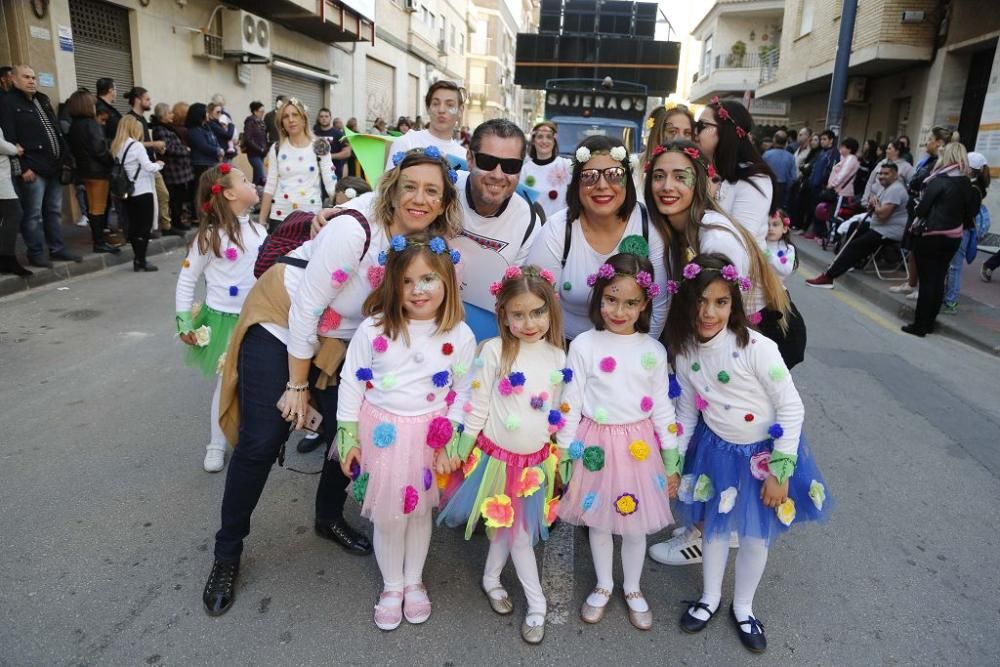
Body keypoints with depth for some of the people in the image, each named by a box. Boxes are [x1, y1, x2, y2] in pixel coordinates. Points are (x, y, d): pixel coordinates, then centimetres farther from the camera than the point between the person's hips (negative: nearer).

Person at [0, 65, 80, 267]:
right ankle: (36, 254, 4)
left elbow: (57, 131, 22)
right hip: (33, 168, -7)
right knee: (33, 214, -2)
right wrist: (22, 167, -18)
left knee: (54, 211, 12)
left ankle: (58, 249, 19)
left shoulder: (43, 99, 19)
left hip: (54, 166, 7)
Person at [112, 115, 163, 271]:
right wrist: (159, 165, 5)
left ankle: (137, 258, 14)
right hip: (142, 191, -7)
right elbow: (148, 167, -15)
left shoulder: (116, 146, 8)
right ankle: (141, 260, -4)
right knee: (145, 226, -2)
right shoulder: (136, 145, -11)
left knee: (134, 226, 10)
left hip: (127, 191, 7)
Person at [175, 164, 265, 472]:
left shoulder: (259, 231, 3)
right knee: (226, 382, 6)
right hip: (223, 319, -4)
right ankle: (217, 445, 23)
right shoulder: (209, 236, -12)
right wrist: (185, 324, -5)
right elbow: (186, 282, -7)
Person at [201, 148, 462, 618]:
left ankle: (329, 518, 32)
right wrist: (297, 386, -16)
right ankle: (227, 552, 17)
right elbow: (307, 307, -23)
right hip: (280, 327, -5)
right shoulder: (354, 231, -28)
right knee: (262, 442, -6)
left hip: (336, 343, 6)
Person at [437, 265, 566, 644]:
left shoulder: (558, 357, -2)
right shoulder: (495, 350, -15)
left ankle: (491, 579, 42)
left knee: (509, 527, 17)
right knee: (515, 532, 11)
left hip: (535, 460, 3)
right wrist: (464, 450, -7)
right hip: (496, 456, -3)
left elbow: (556, 411, 7)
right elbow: (478, 404, -10)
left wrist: (558, 456, 12)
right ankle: (536, 603, 31)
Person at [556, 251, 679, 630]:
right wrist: (564, 456, -3)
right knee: (597, 521, 17)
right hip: (596, 446, -1)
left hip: (640, 447, 1)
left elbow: (662, 407, 3)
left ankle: (632, 589, 41)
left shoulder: (653, 350, -3)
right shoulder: (584, 345, -8)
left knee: (636, 523, 15)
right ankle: (603, 586, 41)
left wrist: (672, 462, 5)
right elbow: (570, 403, -5)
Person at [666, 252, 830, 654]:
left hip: (764, 452, -3)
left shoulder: (757, 348, -27)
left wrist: (779, 471, -17)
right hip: (716, 450, 3)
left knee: (757, 535, 14)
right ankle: (711, 598, 44)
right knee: (714, 526, 19)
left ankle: (743, 607, 40)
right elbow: (687, 410, 2)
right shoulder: (684, 352, -12)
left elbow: (792, 408, -20)